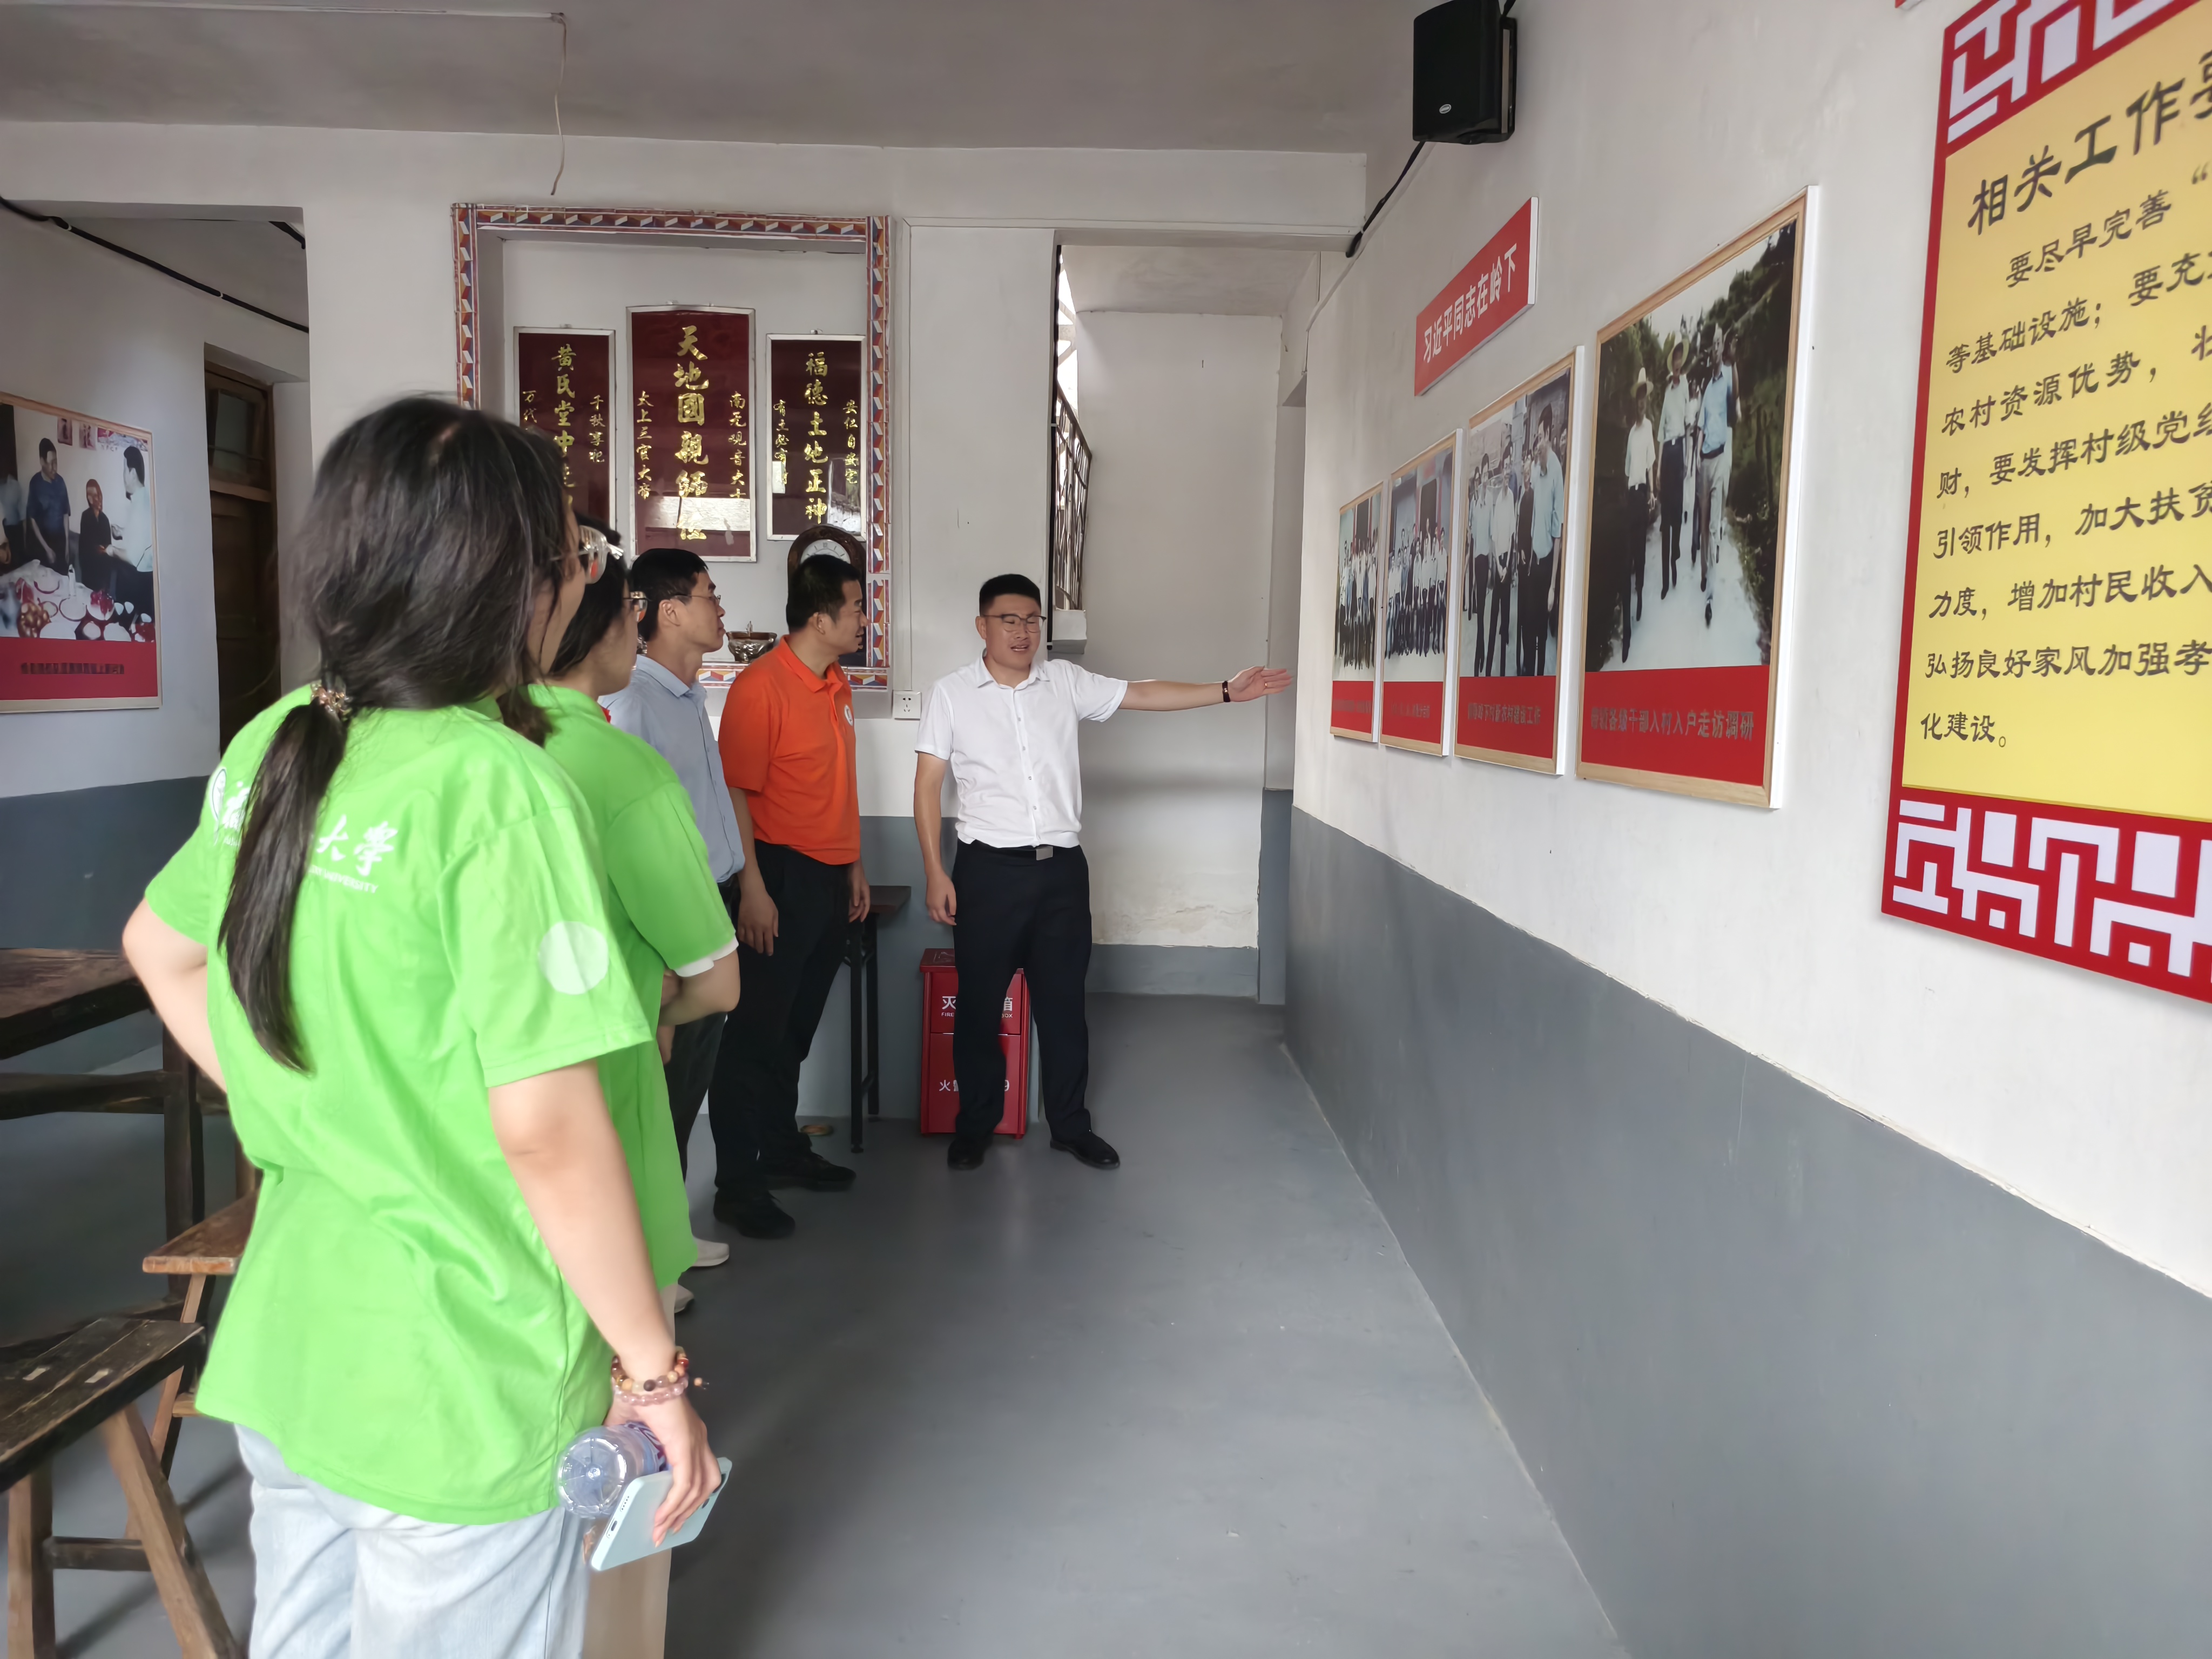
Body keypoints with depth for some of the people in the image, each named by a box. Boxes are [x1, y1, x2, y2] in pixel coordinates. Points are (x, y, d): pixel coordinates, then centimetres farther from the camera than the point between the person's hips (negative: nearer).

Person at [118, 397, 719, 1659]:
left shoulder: (272, 748, 0)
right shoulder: (501, 787, -24)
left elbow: (159, 948, 16)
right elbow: (548, 1129, -26)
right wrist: (657, 1372, -15)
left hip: (284, 1347, 7)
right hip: (463, 1393, -7)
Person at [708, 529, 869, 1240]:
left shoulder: (838, 685, 11)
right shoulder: (761, 687, -15)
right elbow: (735, 794, -17)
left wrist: (854, 865, 19)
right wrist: (753, 889, -20)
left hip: (831, 879, 8)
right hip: (781, 876, -8)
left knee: (796, 1027, 18)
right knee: (757, 1032, 0)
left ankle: (781, 1149, 31)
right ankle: (736, 1183, 9)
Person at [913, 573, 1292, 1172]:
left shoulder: (1065, 683, 6)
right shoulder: (951, 694, -1)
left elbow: (1144, 694, 4)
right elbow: (927, 786, -2)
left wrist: (1226, 691, -4)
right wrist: (936, 873, -8)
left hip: (1061, 869, 3)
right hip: (989, 870, -2)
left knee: (1063, 1001, 11)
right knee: (979, 1003, 6)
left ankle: (1070, 1125, 25)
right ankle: (974, 1125, 24)